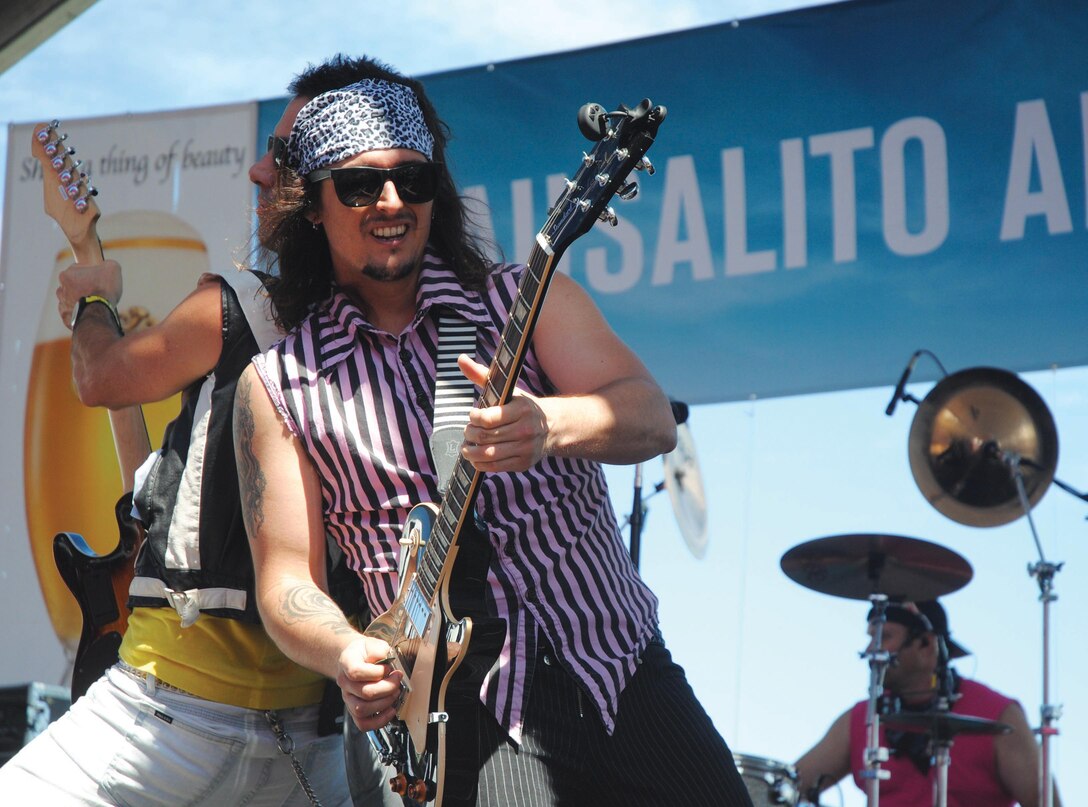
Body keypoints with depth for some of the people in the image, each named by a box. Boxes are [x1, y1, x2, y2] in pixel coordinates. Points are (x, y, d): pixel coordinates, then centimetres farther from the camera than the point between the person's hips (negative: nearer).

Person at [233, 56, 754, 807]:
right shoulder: (278, 384, 5)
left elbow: (653, 420, -8)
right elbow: (286, 577, 3)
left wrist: (548, 427, -30)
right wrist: (347, 656, -18)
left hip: (628, 680, 2)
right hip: (468, 717, -2)